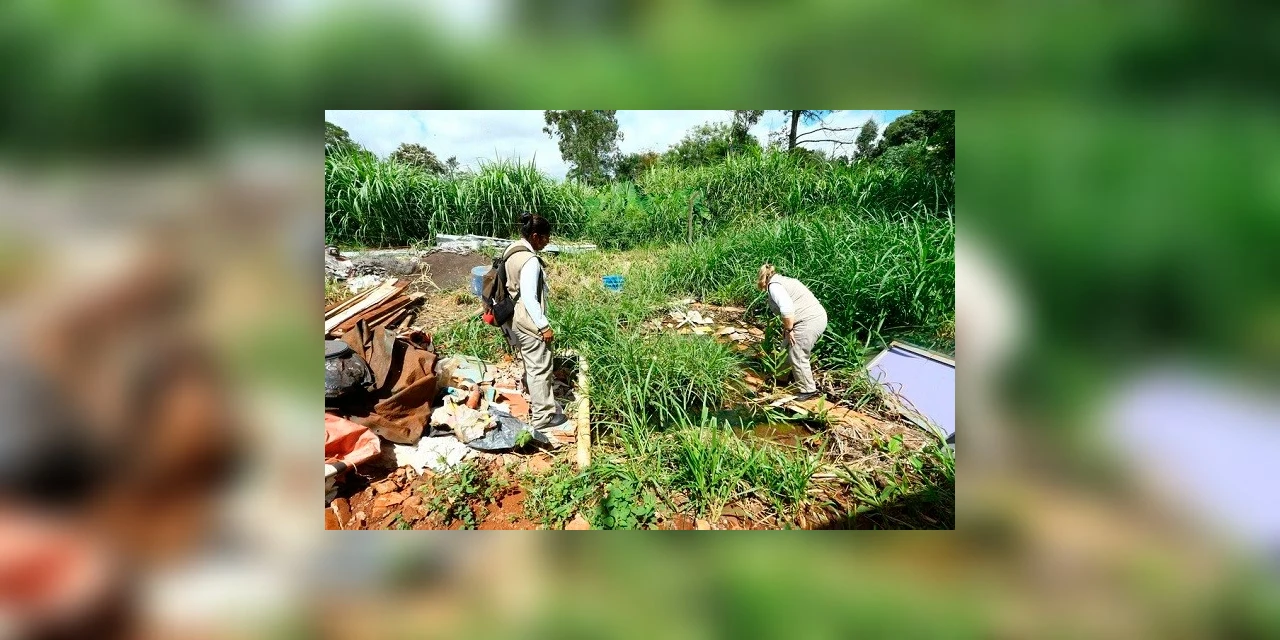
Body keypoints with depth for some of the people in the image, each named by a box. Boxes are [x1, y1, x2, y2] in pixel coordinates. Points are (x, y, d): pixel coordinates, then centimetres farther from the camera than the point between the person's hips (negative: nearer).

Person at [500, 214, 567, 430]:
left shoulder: (511, 251, 6)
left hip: (514, 319, 10)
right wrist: (544, 326, -19)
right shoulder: (530, 261, -24)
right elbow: (529, 298, -25)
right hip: (528, 322, -10)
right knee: (540, 367, 1)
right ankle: (543, 415, 10)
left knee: (531, 364, 22)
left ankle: (535, 402, 37)